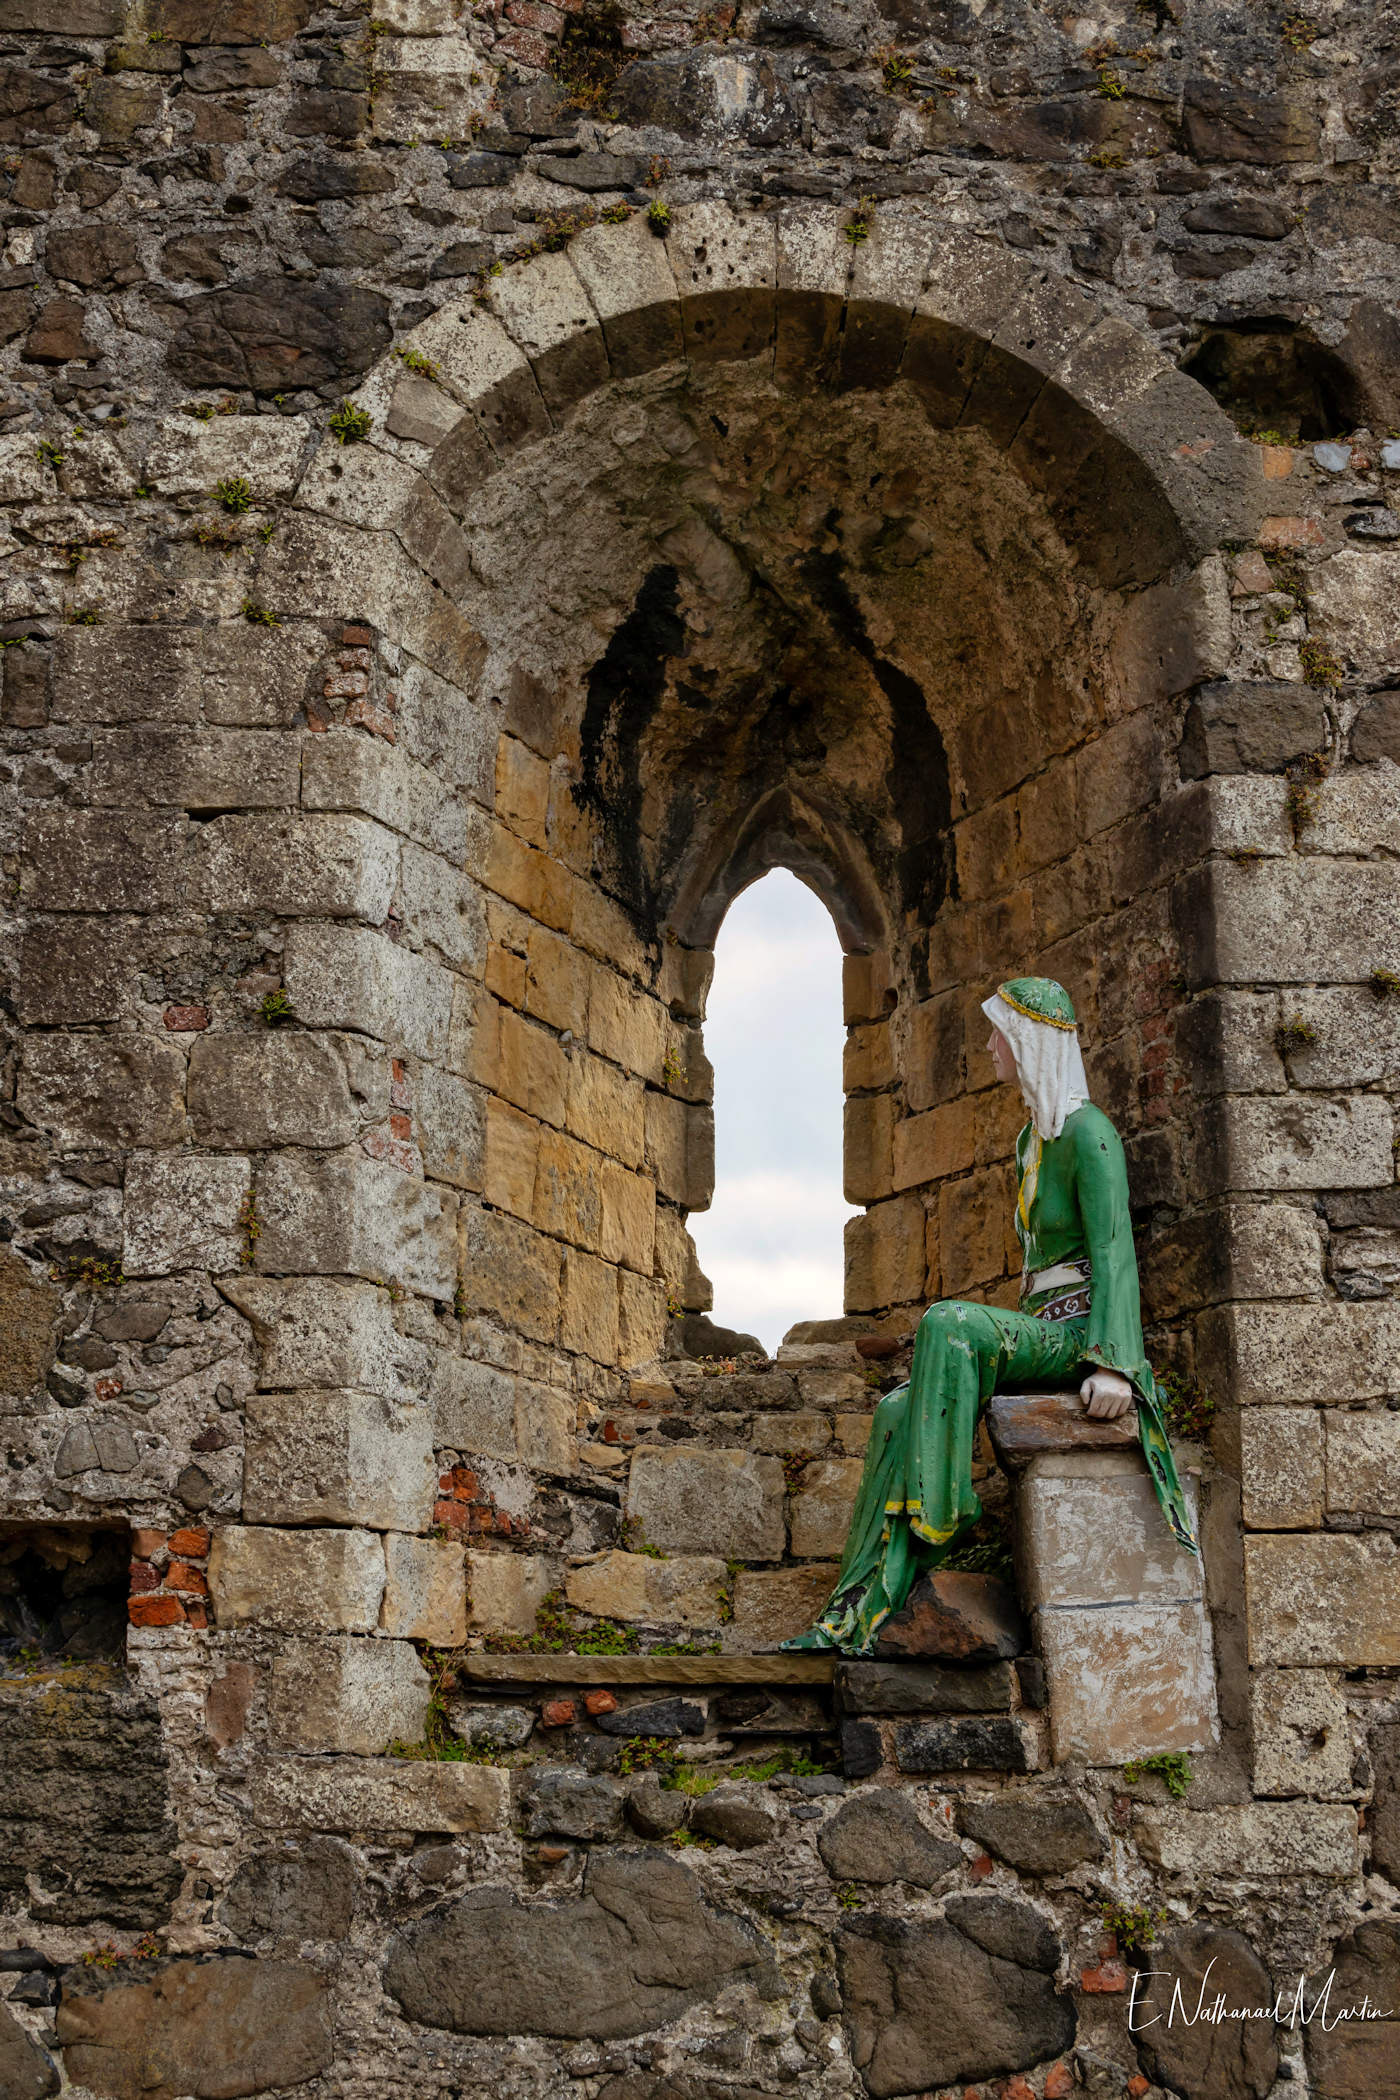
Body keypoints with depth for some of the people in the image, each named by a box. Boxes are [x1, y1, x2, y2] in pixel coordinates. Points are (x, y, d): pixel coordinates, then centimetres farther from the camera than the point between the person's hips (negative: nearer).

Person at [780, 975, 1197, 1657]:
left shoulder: (1089, 1133, -10)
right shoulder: (1032, 1138, 19)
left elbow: (1115, 1254, -19)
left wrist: (1113, 1364, -30)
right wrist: (1005, 1352, 15)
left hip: (1084, 1335, -8)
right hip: (1040, 1334, 8)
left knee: (948, 1324, -33)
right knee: (900, 1411, -13)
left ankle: (938, 1512, -30)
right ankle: (857, 1617, -22)